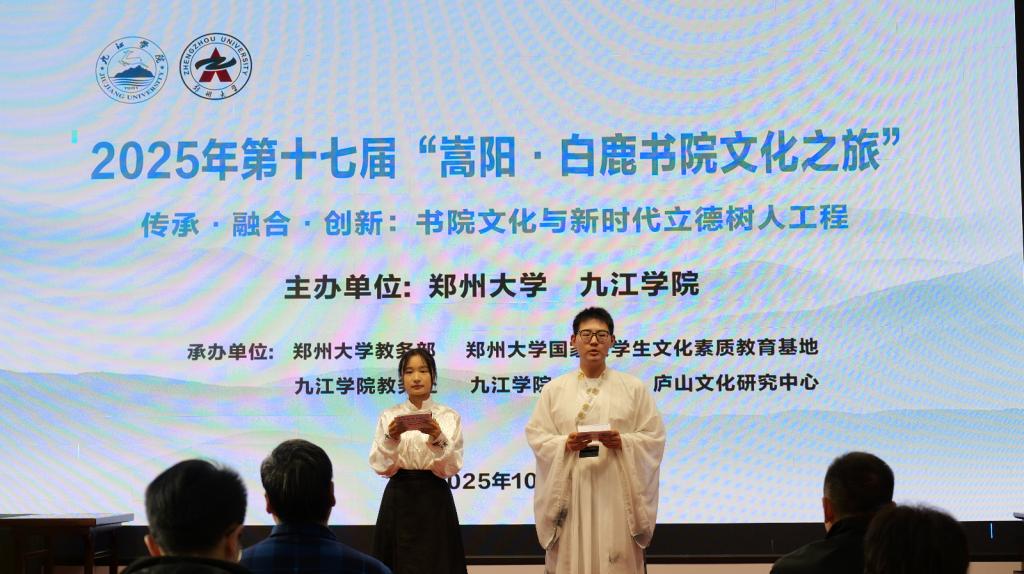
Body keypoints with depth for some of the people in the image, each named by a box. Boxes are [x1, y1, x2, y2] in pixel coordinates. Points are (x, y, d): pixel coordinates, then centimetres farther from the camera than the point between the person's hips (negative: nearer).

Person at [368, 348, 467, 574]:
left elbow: (450, 468, -7)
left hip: (434, 499, -1)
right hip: (399, 499, 1)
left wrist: (438, 439, -23)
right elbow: (381, 467, -4)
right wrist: (391, 439, -21)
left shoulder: (449, 417, 1)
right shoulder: (389, 417, 4)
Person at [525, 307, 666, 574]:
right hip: (570, 491, 0)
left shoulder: (634, 387, 6)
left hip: (616, 491, 0)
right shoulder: (554, 389, 7)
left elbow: (654, 436, 3)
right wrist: (565, 444, -15)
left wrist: (622, 442, -14)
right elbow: (535, 435, 4)